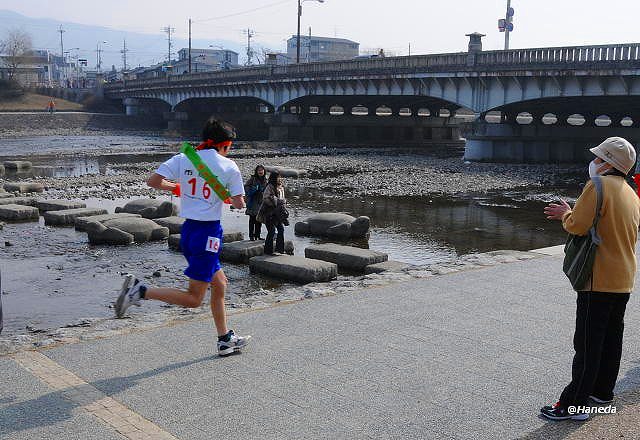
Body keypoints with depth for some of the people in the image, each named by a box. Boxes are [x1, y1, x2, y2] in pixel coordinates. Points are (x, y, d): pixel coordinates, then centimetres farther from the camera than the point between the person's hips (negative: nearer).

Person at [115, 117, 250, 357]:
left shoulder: (182, 159, 3)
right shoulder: (229, 166, -7)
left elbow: (153, 181, -5)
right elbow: (239, 204, -5)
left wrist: (175, 187, 14)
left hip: (188, 229, 7)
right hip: (208, 232, -7)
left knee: (220, 284, 20)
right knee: (193, 299, -1)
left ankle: (226, 340, 28)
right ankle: (140, 290, -15)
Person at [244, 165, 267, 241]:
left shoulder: (265, 180, 12)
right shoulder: (253, 179, -4)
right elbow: (246, 186, -6)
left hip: (261, 202, 5)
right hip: (253, 202, -5)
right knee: (252, 219, -3)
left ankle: (257, 235, 16)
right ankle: (251, 236, 2)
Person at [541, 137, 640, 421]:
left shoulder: (598, 186, -16)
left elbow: (577, 226, -21)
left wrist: (565, 213, 0)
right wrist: (570, 214, 15)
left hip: (599, 281, -9)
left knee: (588, 344, -6)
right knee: (611, 339, 17)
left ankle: (574, 403, -1)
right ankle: (602, 391, 28)